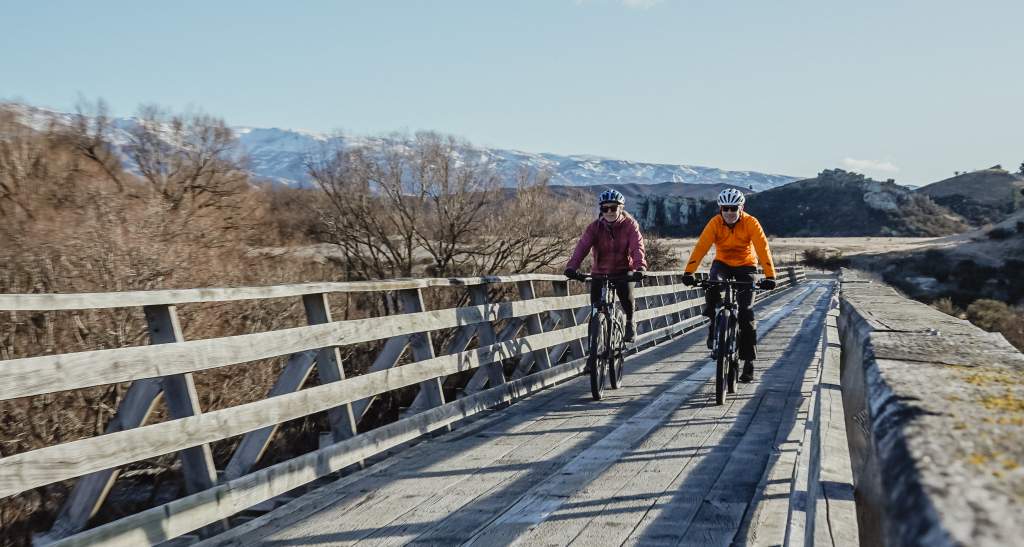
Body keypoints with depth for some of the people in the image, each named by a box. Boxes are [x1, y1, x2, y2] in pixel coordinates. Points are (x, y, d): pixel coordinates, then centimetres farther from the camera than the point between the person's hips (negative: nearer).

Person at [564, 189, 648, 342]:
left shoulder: (630, 225, -11)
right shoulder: (595, 227, -9)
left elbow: (637, 247, -25)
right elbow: (582, 247, -23)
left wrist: (640, 268, -45)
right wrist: (571, 267, -40)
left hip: (623, 270, -2)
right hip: (600, 271, 2)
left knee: (625, 293, -26)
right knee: (596, 306, -11)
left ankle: (629, 323, 1)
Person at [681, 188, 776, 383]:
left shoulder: (750, 223, -20)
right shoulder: (715, 223, -17)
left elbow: (763, 248, -28)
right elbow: (701, 247, -26)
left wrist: (770, 276, -40)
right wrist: (688, 272, -39)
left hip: (745, 266, -1)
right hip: (722, 263, 2)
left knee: (745, 311, -13)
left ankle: (749, 360, -4)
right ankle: (714, 324, -10)